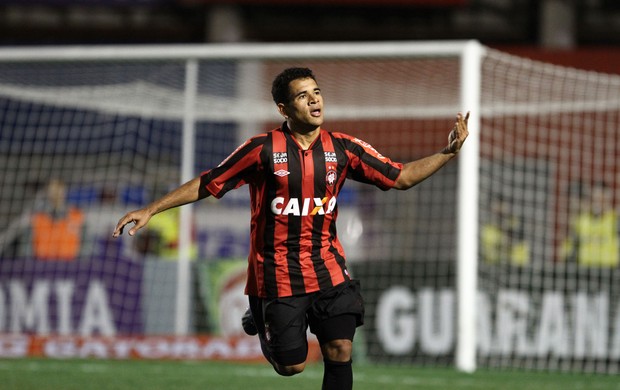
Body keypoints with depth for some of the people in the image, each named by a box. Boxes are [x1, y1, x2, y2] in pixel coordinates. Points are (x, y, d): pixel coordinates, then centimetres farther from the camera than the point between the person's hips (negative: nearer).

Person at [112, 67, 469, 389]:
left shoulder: (343, 148, 0)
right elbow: (205, 185, -3)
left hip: (328, 268, 3)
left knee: (340, 353, -8)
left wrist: (449, 152, -7)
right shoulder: (263, 149, -9)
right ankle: (259, 322, 35)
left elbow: (402, 177, 5)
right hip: (278, 273, -3)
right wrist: (149, 211, -5)